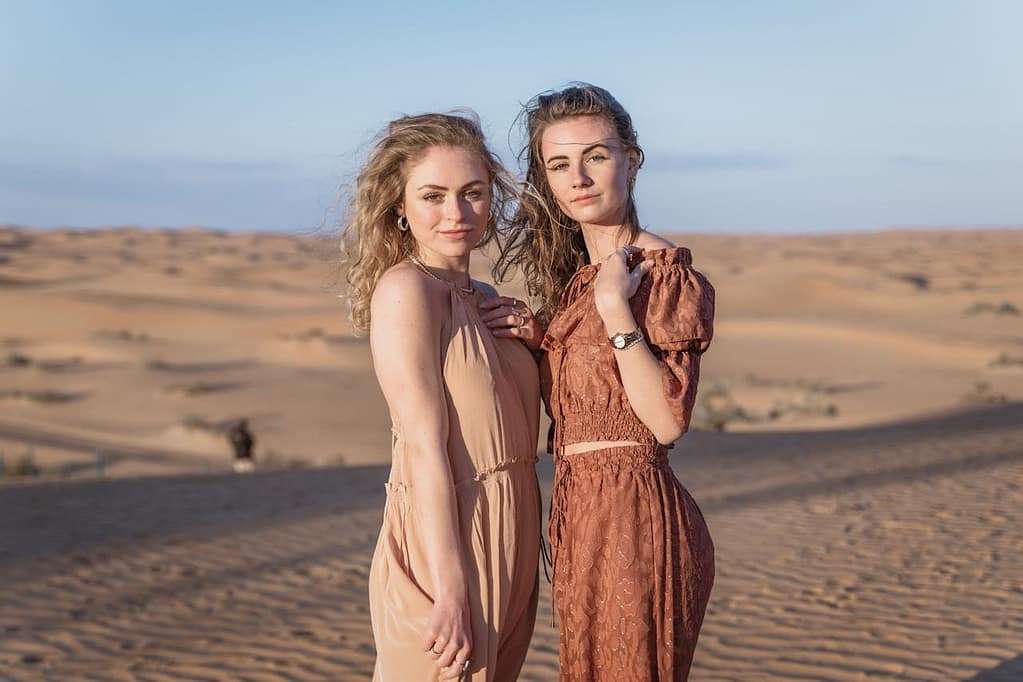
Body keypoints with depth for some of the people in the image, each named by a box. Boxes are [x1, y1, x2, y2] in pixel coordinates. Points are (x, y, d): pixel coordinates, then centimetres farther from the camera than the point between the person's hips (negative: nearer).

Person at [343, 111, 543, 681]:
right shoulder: (406, 287, -12)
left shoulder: (485, 300, 12)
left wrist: (530, 342, 0)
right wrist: (450, 590, -19)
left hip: (509, 544, 8)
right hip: (446, 545, -8)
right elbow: (425, 447, -17)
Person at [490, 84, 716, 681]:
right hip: (582, 512, 8)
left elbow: (668, 421, -19)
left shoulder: (663, 268, -12)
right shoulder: (572, 274, 12)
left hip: (634, 513, -8)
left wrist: (616, 308, -23)